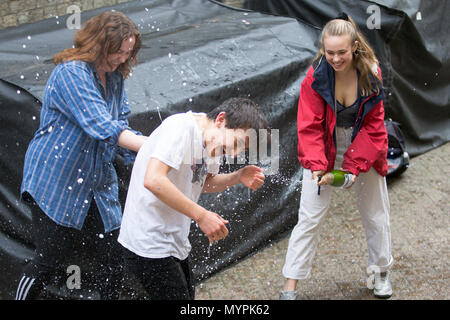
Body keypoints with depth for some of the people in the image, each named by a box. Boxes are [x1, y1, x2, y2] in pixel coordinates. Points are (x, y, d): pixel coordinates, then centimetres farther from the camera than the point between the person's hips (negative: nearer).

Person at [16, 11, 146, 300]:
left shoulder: (115, 77, 6)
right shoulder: (71, 73, -21)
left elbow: (121, 128, 5)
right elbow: (103, 128, -31)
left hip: (99, 184, 7)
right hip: (56, 182, -7)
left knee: (116, 255, 3)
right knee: (50, 260, -1)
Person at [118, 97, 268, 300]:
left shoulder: (211, 139, 7)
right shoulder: (182, 126, -20)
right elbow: (153, 180, -31)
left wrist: (237, 177, 1)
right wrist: (201, 215, -28)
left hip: (175, 243, 10)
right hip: (149, 245, -10)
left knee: (187, 294, 17)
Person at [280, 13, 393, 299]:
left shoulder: (371, 74, -17)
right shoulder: (316, 77, -20)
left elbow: (372, 125, -13)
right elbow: (310, 127, -18)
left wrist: (353, 166, -21)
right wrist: (316, 165, -32)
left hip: (364, 150, 2)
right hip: (325, 153, -1)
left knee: (376, 215, 15)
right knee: (310, 218, -2)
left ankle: (382, 272, 39)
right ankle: (290, 287, 5)